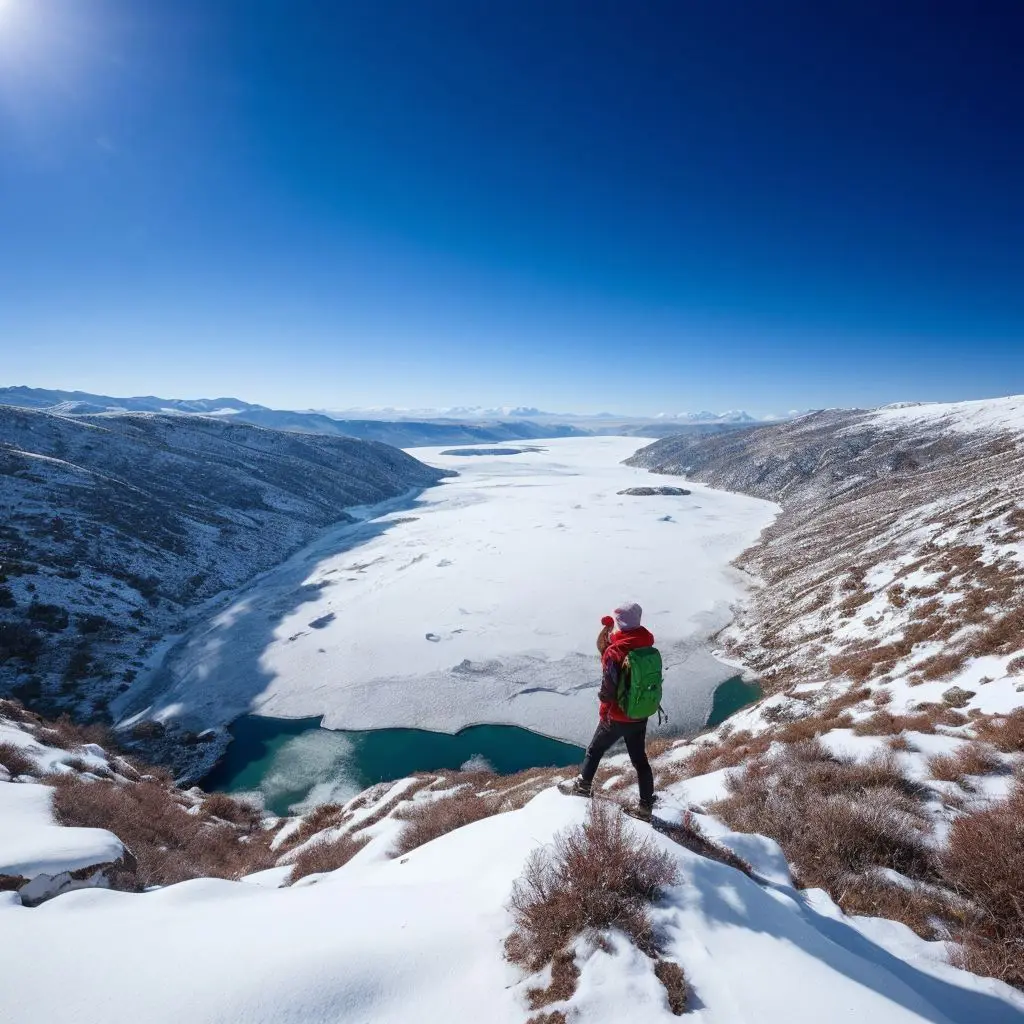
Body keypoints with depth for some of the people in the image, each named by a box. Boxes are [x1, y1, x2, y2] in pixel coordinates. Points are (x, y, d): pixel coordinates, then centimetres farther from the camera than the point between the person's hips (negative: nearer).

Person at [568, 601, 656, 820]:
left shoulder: (614, 652, -27)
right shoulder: (646, 645, -7)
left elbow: (608, 691, -25)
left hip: (616, 718, -5)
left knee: (594, 751, 21)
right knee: (640, 759, 20)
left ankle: (582, 787, 36)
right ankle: (646, 806, 28)